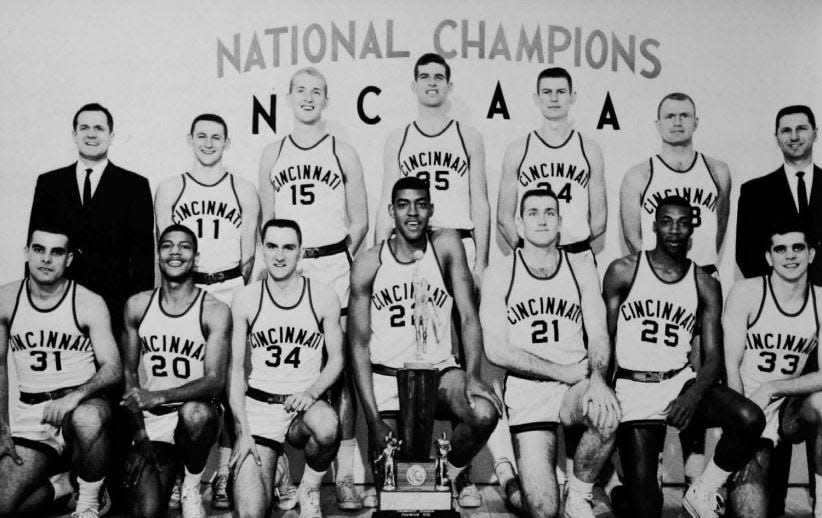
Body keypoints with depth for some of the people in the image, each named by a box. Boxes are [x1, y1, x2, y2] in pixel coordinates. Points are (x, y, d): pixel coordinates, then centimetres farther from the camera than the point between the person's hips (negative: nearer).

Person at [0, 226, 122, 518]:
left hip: (82, 403, -3)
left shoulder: (90, 304, -7)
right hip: (31, 412, 3)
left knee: (87, 421, -41)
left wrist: (75, 396, -30)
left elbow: (113, 368, -11)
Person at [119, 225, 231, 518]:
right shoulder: (137, 306, 3)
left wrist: (159, 396, -30)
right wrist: (139, 434, -3)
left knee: (195, 413, -39)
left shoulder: (215, 312, -7)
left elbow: (215, 380, -16)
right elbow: (129, 373, 7)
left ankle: (192, 487, -9)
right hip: (151, 422, 2)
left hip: (196, 414, -1)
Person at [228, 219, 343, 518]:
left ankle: (310, 488, -6)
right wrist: (242, 432, -7)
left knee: (327, 425, -38)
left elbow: (336, 359, 5)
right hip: (257, 406, 0)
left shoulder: (323, 297, 1)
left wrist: (311, 392, -16)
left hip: (305, 406, 1)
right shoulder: (245, 300, 1)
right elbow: (235, 369, 2)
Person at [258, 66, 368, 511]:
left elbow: (359, 222, 10)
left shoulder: (343, 154, 8)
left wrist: (340, 262, 0)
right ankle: (285, 478, 6)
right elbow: (266, 221, 16)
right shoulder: (272, 155, 14)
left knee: (340, 371, -4)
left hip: (333, 267, -1)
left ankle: (344, 478, 2)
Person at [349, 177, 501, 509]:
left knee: (484, 414, -26)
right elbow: (359, 343, -6)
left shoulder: (446, 245, -4)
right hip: (385, 374, 0)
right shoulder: (368, 264, -6)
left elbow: (468, 316, -7)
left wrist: (473, 376, -23)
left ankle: (453, 470, 8)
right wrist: (373, 420, -14)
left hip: (439, 369, 1)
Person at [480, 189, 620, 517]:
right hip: (526, 393, -1)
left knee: (607, 417, -35)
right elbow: (496, 349, -7)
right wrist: (563, 372, -12)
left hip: (576, 390, 2)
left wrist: (598, 379, -21)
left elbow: (598, 334, 0)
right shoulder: (499, 275, 1)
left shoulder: (581, 268, 8)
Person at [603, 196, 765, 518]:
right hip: (633, 387, -3)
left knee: (750, 419, -23)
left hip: (682, 382, 3)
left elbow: (713, 356, 1)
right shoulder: (623, 271, 0)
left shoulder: (705, 285, 6)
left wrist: (693, 396, -17)